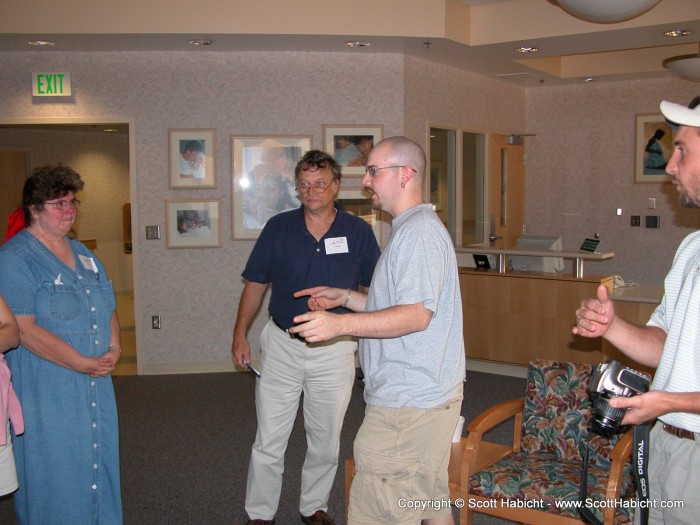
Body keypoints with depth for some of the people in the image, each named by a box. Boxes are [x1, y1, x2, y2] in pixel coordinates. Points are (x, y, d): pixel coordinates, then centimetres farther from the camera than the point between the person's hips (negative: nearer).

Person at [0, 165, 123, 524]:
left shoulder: (81, 252, 12)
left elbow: (107, 308, 16)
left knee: (99, 461, 16)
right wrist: (84, 364, -18)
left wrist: (114, 348, -2)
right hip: (48, 391, -7)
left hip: (95, 385, 7)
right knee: (56, 472, 4)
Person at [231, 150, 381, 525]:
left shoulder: (358, 232, -3)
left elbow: (372, 291, 4)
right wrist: (240, 333, 2)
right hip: (282, 346, 0)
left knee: (326, 440, 13)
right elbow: (256, 284, 5)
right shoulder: (278, 227, -2)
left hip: (335, 349, 0)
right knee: (269, 439, 5)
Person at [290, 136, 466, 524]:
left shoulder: (419, 231, -16)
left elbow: (417, 314, -25)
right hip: (430, 394, 11)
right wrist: (345, 297, 15)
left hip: (406, 403, -11)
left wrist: (340, 325, -32)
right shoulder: (414, 228, 18)